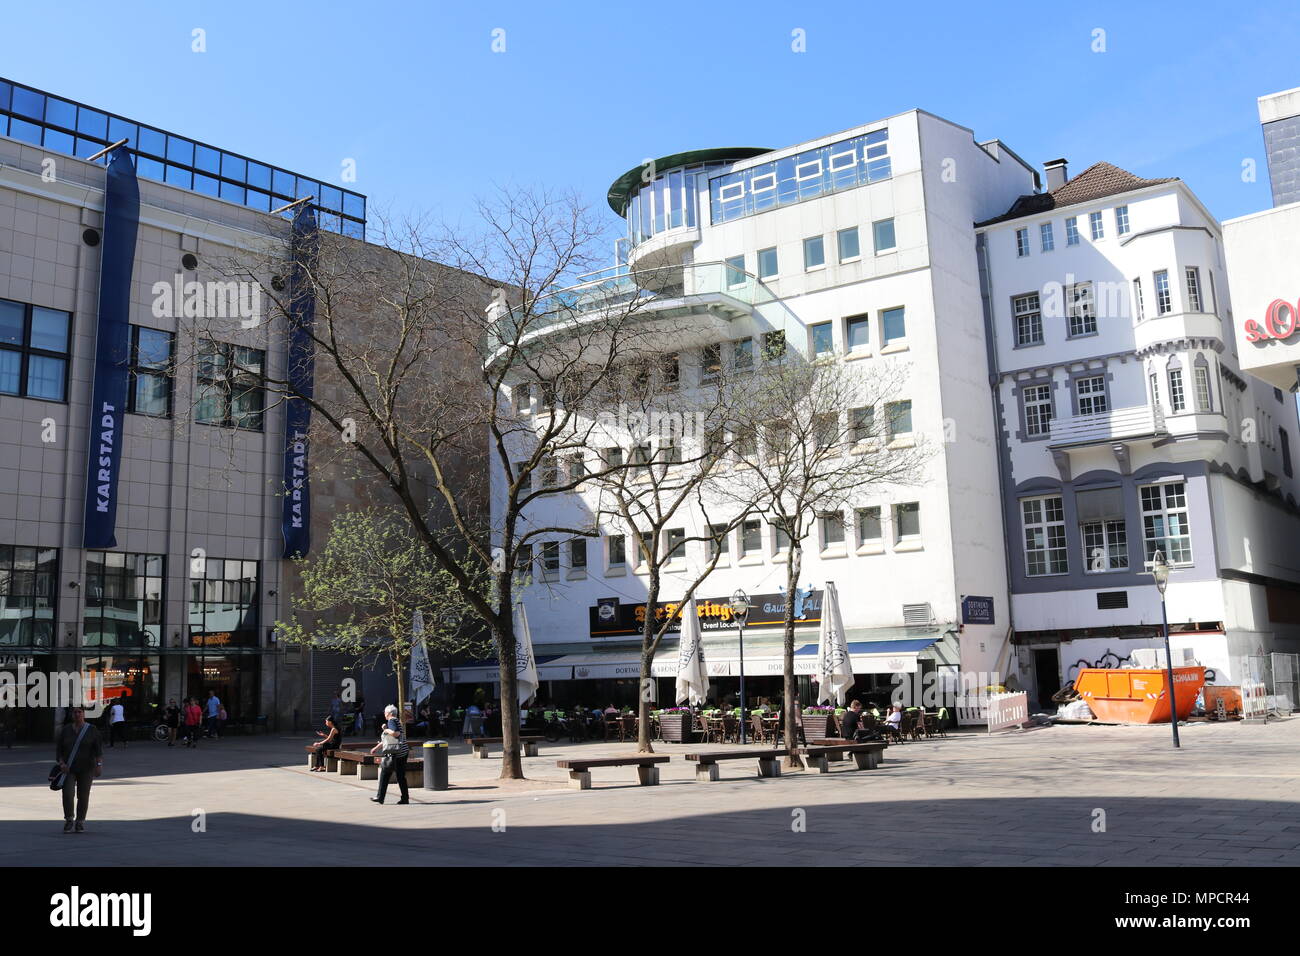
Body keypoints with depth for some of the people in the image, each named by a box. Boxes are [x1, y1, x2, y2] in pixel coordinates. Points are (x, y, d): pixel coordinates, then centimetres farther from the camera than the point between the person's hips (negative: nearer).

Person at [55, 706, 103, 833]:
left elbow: (99, 749, -8)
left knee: (83, 796, 2)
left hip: (86, 769, -1)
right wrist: (61, 763, -11)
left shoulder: (92, 730, -2)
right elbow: (59, 749, 5)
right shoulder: (66, 730, 4)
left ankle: (80, 821, 17)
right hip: (69, 769, 1)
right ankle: (68, 819, 5)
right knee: (67, 794, -13)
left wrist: (99, 765, -20)